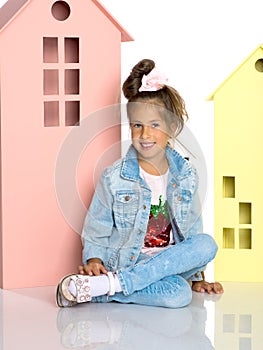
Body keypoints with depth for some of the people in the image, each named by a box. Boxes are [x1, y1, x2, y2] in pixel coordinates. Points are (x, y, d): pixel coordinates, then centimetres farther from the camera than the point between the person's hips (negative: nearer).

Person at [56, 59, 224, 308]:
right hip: (125, 263, -6)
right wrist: (93, 260, -13)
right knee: (178, 294, -34)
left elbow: (191, 227, 14)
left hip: (169, 263, 6)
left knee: (207, 244, -29)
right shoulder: (113, 178, -4)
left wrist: (196, 277, 12)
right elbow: (96, 228, 4)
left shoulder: (186, 175, 6)